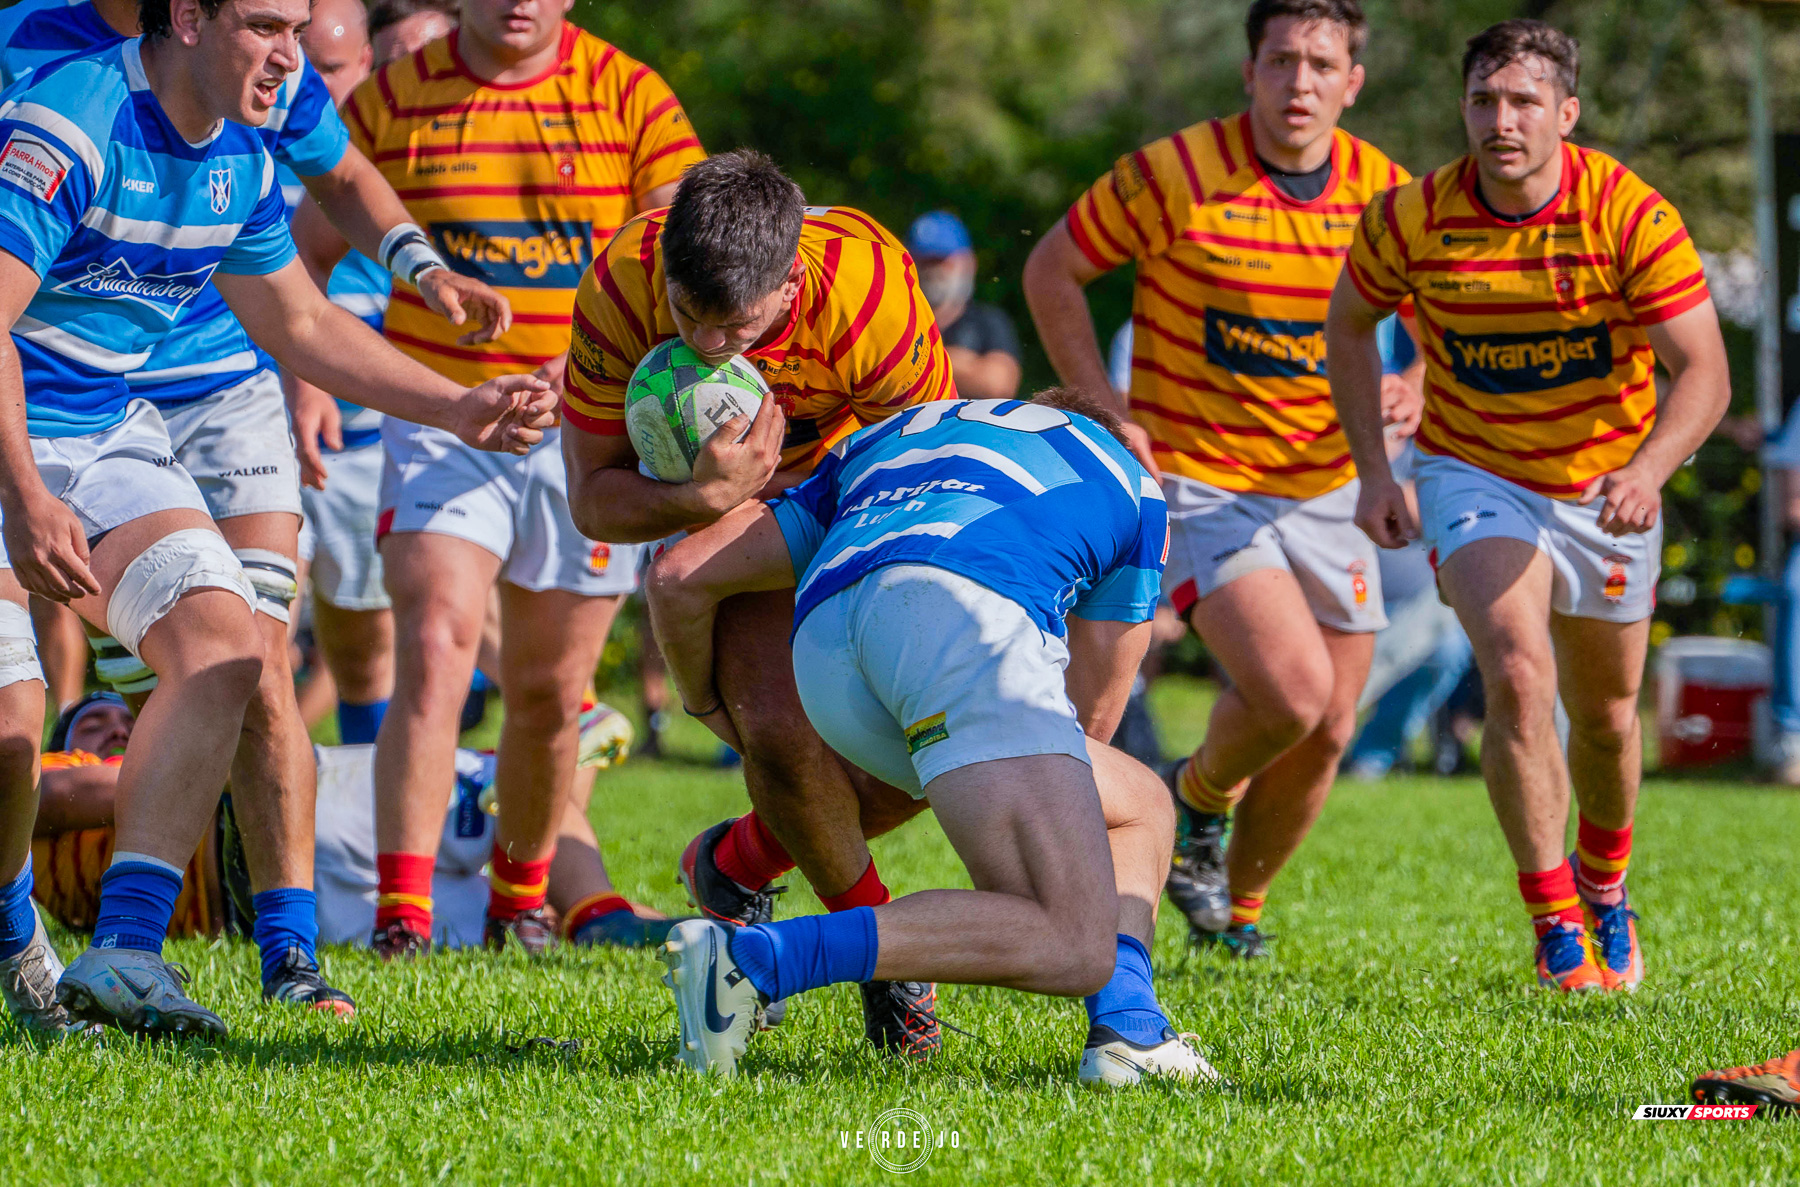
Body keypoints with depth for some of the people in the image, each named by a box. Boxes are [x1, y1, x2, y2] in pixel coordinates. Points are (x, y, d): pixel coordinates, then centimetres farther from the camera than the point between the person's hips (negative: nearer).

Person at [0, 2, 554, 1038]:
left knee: (224, 643, -11)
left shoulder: (242, 162, 3)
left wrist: (458, 407, 11)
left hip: (110, 431, 8)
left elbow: (302, 324, 18)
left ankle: (123, 953, -14)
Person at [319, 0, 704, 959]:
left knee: (548, 693, 10)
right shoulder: (394, 99, -1)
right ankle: (401, 918, -21)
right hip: (438, 426, -1)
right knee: (433, 656, -19)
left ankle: (520, 902, 32)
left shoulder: (631, 98, -3)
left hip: (584, 437, 1)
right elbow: (305, 250, 11)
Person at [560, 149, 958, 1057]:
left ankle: (739, 865, 13)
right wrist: (704, 498, -40)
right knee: (779, 725, -25)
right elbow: (593, 498, -21)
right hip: (707, 505, -1)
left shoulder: (873, 295, -37)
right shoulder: (619, 289, -31)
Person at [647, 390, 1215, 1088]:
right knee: (1072, 948, -12)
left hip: (821, 650, 5)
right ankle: (752, 958, -20)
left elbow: (679, 577, 36)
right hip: (965, 614, -5)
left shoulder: (879, 441, 42)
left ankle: (1126, 1030, 1)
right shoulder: (1130, 484, 35)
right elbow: (1088, 723, 34)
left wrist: (704, 704, 55)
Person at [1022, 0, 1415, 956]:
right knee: (1292, 690, -23)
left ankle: (1238, 903, 31)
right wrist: (1106, 413, -9)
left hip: (1326, 492, 5)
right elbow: (1051, 272, -3)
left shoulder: (1383, 189, -2)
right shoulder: (1177, 174, -14)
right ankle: (1198, 797, 10)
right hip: (1198, 482, -5)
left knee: (1326, 732, 6)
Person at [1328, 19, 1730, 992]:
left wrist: (1648, 469, -40)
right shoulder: (1411, 218, -16)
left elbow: (1703, 373, -21)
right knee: (1518, 673, -24)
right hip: (1473, 475, -1)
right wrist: (1373, 472, -4)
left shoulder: (1632, 217, -21)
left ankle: (1602, 883, 44)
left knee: (1605, 713, 14)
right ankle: (1555, 925, -16)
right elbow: (1350, 322, 4)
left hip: (1605, 489, 1)